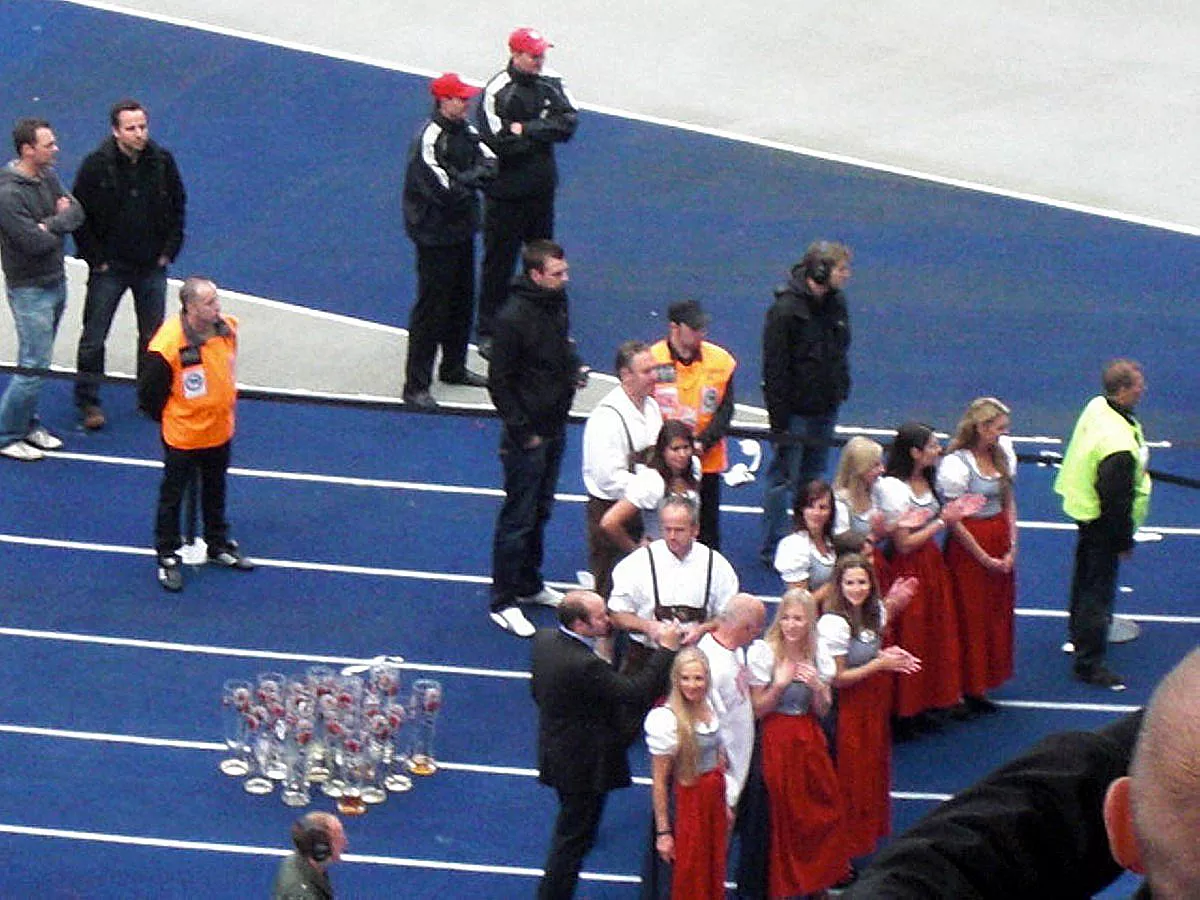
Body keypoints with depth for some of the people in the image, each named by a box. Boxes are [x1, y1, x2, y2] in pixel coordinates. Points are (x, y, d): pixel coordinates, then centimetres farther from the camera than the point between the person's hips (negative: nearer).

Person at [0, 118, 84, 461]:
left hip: (56, 282, 8)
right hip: (30, 289, -8)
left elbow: (76, 212, 2)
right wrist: (60, 221, -9)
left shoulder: (47, 177, 4)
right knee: (34, 365, -6)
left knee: (38, 360, 16)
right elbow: (36, 242, -27)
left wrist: (50, 224, -16)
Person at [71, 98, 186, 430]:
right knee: (93, 337, 2)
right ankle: (88, 401, 13)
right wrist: (95, 258, -9)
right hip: (109, 266, -3)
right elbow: (79, 214, -7)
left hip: (152, 266, 3)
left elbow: (178, 206, 8)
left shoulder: (162, 161, -6)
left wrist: (169, 250, 3)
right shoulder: (97, 164, -15)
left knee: (153, 336, 12)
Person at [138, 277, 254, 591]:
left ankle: (218, 545, 41)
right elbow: (149, 395, -17)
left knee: (215, 491, 23)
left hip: (220, 432, 6)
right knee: (172, 496, 11)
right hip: (182, 436, -6)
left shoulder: (227, 328, -10)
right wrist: (169, 420, -3)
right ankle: (168, 557, 25)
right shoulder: (167, 345, -30)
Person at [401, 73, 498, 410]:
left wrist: (466, 178, -17)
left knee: (462, 300, 20)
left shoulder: (465, 130, 5)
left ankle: (454, 367, 37)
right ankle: (416, 386, 1)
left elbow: (491, 162, 1)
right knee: (431, 307, -5)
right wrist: (475, 177, -9)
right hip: (435, 235, -9)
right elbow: (446, 190, -27)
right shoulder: (428, 140, -23)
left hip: (461, 230, 9)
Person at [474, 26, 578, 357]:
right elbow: (499, 142, -25)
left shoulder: (551, 83, -1)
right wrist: (543, 132, -14)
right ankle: (488, 332, 12)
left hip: (542, 187, 6)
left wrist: (527, 130, -19)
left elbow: (569, 122, -10)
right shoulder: (497, 91, -18)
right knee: (499, 262, 3)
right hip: (506, 191, -6)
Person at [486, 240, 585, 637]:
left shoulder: (557, 302, 3)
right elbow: (499, 383, -18)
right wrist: (522, 432, -17)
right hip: (527, 433, -8)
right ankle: (503, 602, 8)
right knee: (518, 518, -1)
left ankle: (529, 585, 35)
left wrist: (575, 367, 0)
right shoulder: (513, 318, -23)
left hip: (555, 427, 8)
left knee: (541, 511, 20)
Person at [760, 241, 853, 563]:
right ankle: (773, 549, 10)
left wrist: (841, 389, 13)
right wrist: (779, 419, -17)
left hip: (825, 410, 7)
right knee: (783, 479, 1)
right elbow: (774, 368, -17)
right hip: (795, 412, -7)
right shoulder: (786, 309, -19)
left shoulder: (837, 303, 5)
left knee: (813, 479, 16)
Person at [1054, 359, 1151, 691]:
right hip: (1103, 523, -10)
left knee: (1086, 575, 28)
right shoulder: (1119, 446, -37)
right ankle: (1090, 662, 12)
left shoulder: (1096, 407, -9)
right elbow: (1116, 499, -29)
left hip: (1083, 507, 10)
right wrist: (1125, 541, -16)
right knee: (1099, 590, 2)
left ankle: (1079, 633, 50)